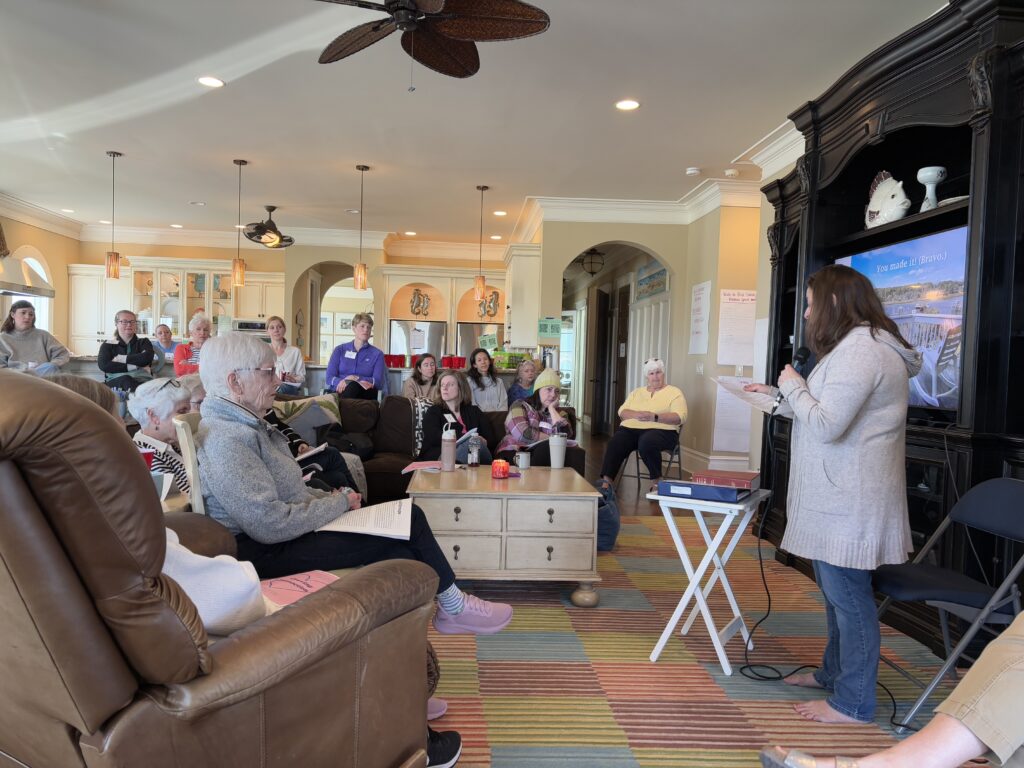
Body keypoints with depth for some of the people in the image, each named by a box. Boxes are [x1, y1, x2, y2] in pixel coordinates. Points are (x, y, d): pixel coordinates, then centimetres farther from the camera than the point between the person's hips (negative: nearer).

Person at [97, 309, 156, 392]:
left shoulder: (143, 342, 20)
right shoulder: (108, 345, 18)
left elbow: (146, 358, -3)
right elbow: (103, 365, -2)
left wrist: (121, 359, 0)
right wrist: (129, 367, -8)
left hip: (142, 380, 0)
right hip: (116, 382, 1)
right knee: (126, 379, -38)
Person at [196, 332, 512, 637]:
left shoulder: (243, 424, 13)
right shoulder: (225, 439, -21)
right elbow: (270, 525, -27)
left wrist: (329, 498, 3)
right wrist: (340, 504, -13)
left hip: (290, 532, 10)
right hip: (266, 551, -10)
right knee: (408, 522, -12)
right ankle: (454, 607, 9)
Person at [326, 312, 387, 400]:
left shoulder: (377, 354, 15)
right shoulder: (340, 350, 18)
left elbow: (378, 382, 2)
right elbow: (330, 378, 5)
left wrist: (356, 378, -15)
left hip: (365, 394, 0)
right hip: (341, 392, 0)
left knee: (353, 386, -38)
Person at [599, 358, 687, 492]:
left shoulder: (674, 392, 9)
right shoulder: (637, 392, 24)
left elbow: (680, 417, -6)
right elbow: (622, 411, 13)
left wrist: (655, 417, -20)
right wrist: (637, 414, -11)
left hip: (660, 430, -4)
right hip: (630, 428, 4)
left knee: (646, 442, -38)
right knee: (615, 443, -28)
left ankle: (656, 482, -17)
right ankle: (606, 483, -32)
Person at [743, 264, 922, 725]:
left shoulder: (860, 350, -19)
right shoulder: (861, 346, 17)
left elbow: (825, 425, -24)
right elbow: (831, 408, 24)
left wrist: (792, 385, -9)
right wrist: (779, 392, 19)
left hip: (849, 503, -11)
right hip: (838, 497, 11)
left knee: (848, 596, -1)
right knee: (836, 592, 21)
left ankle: (853, 705, 11)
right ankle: (834, 673, 36)